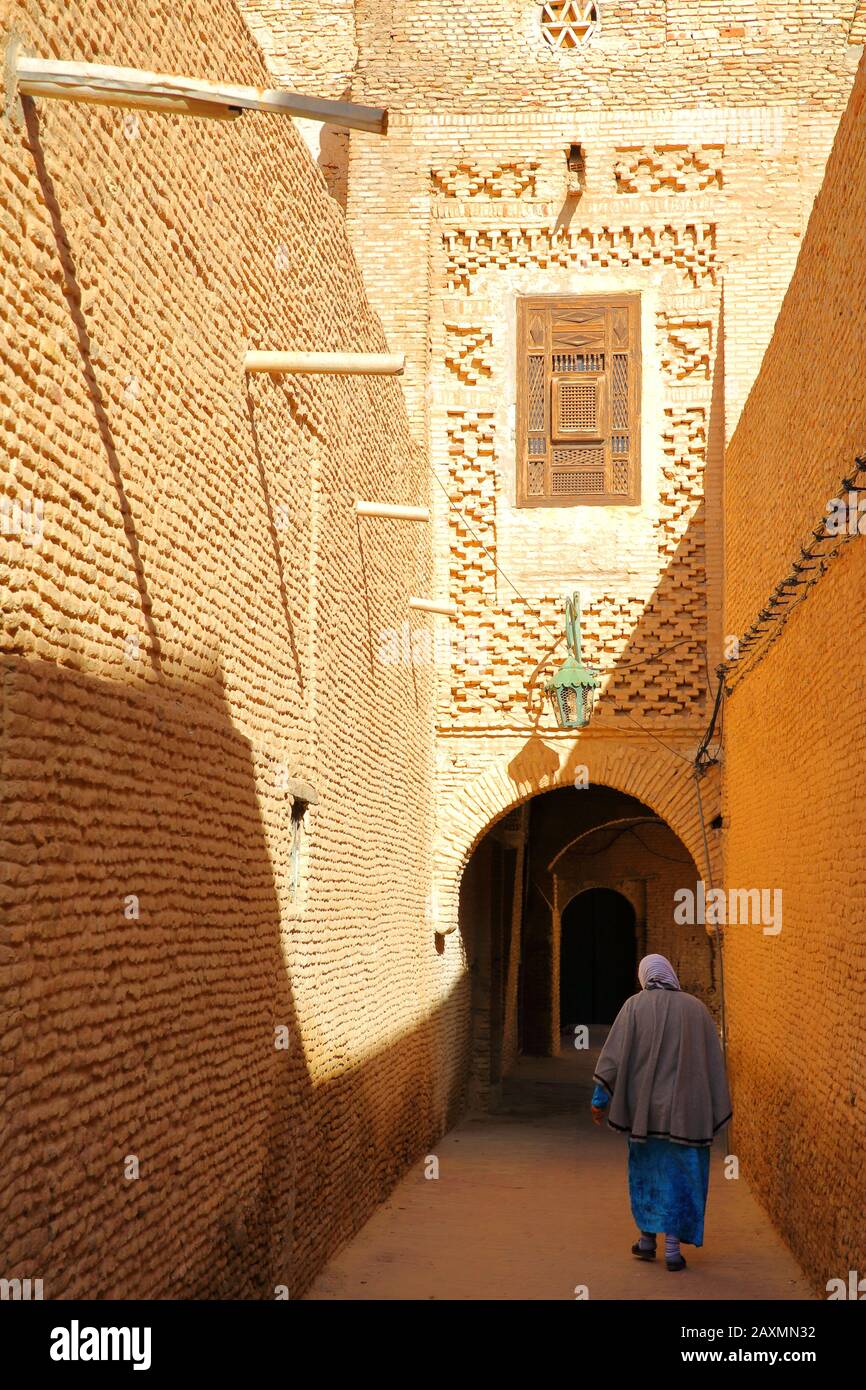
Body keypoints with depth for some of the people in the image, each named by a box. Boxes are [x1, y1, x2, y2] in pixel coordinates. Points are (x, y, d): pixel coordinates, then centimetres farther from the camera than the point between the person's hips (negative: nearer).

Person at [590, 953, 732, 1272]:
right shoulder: (696, 1008, 2)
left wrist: (600, 1098, -5)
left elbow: (615, 1053, -8)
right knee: (680, 1172, 6)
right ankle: (672, 1248, 2)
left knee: (646, 1166, 17)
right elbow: (713, 1060, 3)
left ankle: (647, 1238, 22)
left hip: (645, 1104, 0)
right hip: (685, 1107, 0)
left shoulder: (634, 1006, -3)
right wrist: (715, 1111, 10)